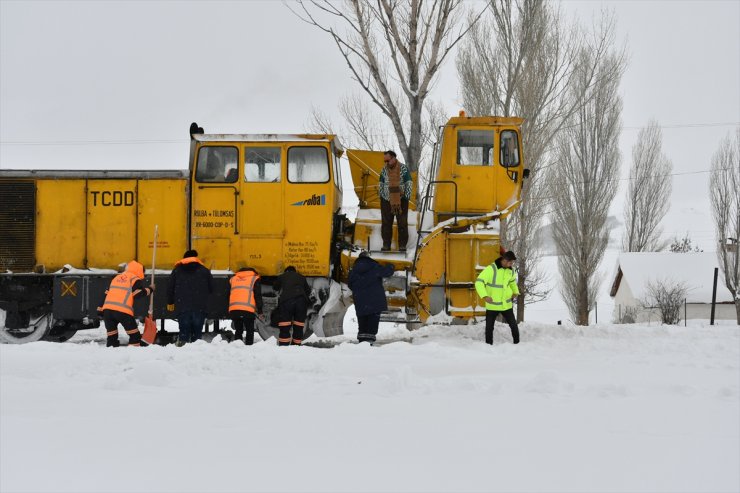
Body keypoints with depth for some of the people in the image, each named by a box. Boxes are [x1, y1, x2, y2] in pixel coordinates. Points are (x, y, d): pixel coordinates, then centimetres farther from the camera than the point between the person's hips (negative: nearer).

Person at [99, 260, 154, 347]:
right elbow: (139, 293, -5)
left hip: (107, 309, 6)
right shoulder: (134, 279, 5)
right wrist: (149, 289, 11)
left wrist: (100, 309, 29)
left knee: (112, 335, 13)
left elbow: (107, 293, 26)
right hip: (123, 311, -6)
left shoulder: (116, 278, 27)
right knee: (134, 335, 2)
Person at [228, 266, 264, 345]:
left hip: (233, 310, 4)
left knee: (238, 330, 15)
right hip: (248, 310, -4)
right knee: (250, 331, 6)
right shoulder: (254, 279, 10)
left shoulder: (233, 279, 23)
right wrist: (260, 311, 7)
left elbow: (228, 295, 26)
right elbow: (258, 296, 4)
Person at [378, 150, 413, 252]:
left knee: (402, 223, 1)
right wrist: (381, 195, 9)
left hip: (401, 200, -3)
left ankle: (402, 245, 6)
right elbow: (381, 184, 16)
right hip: (386, 200, 3)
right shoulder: (384, 170, 6)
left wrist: (407, 197, -6)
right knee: (386, 223, 4)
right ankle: (386, 245, 11)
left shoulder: (404, 169, -3)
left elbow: (409, 183, -1)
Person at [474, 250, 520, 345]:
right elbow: (479, 282, -24)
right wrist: (485, 296, -36)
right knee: (489, 327, 5)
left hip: (507, 304, 4)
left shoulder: (511, 270, 0)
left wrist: (515, 292, 10)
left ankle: (517, 343, 23)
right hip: (492, 305, -4)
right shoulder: (491, 269, -20)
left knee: (514, 325, 7)